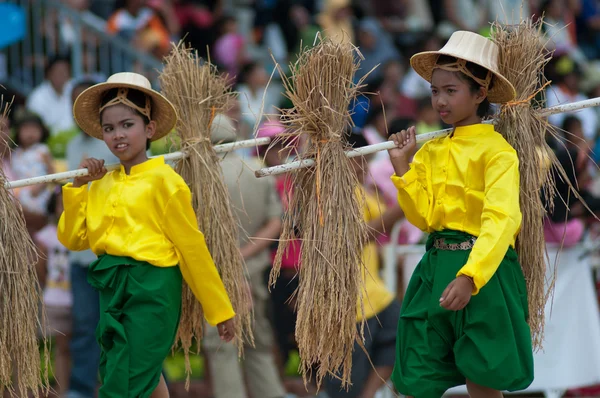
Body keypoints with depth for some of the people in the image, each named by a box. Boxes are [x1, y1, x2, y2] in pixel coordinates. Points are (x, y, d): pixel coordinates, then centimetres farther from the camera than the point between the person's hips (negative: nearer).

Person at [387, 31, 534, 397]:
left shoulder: (497, 150, -10)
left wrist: (470, 276, -34)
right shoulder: (431, 151, 11)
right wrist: (403, 168, -4)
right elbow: (424, 217, 7)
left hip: (483, 272, -6)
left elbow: (501, 219, -22)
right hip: (435, 268, 6)